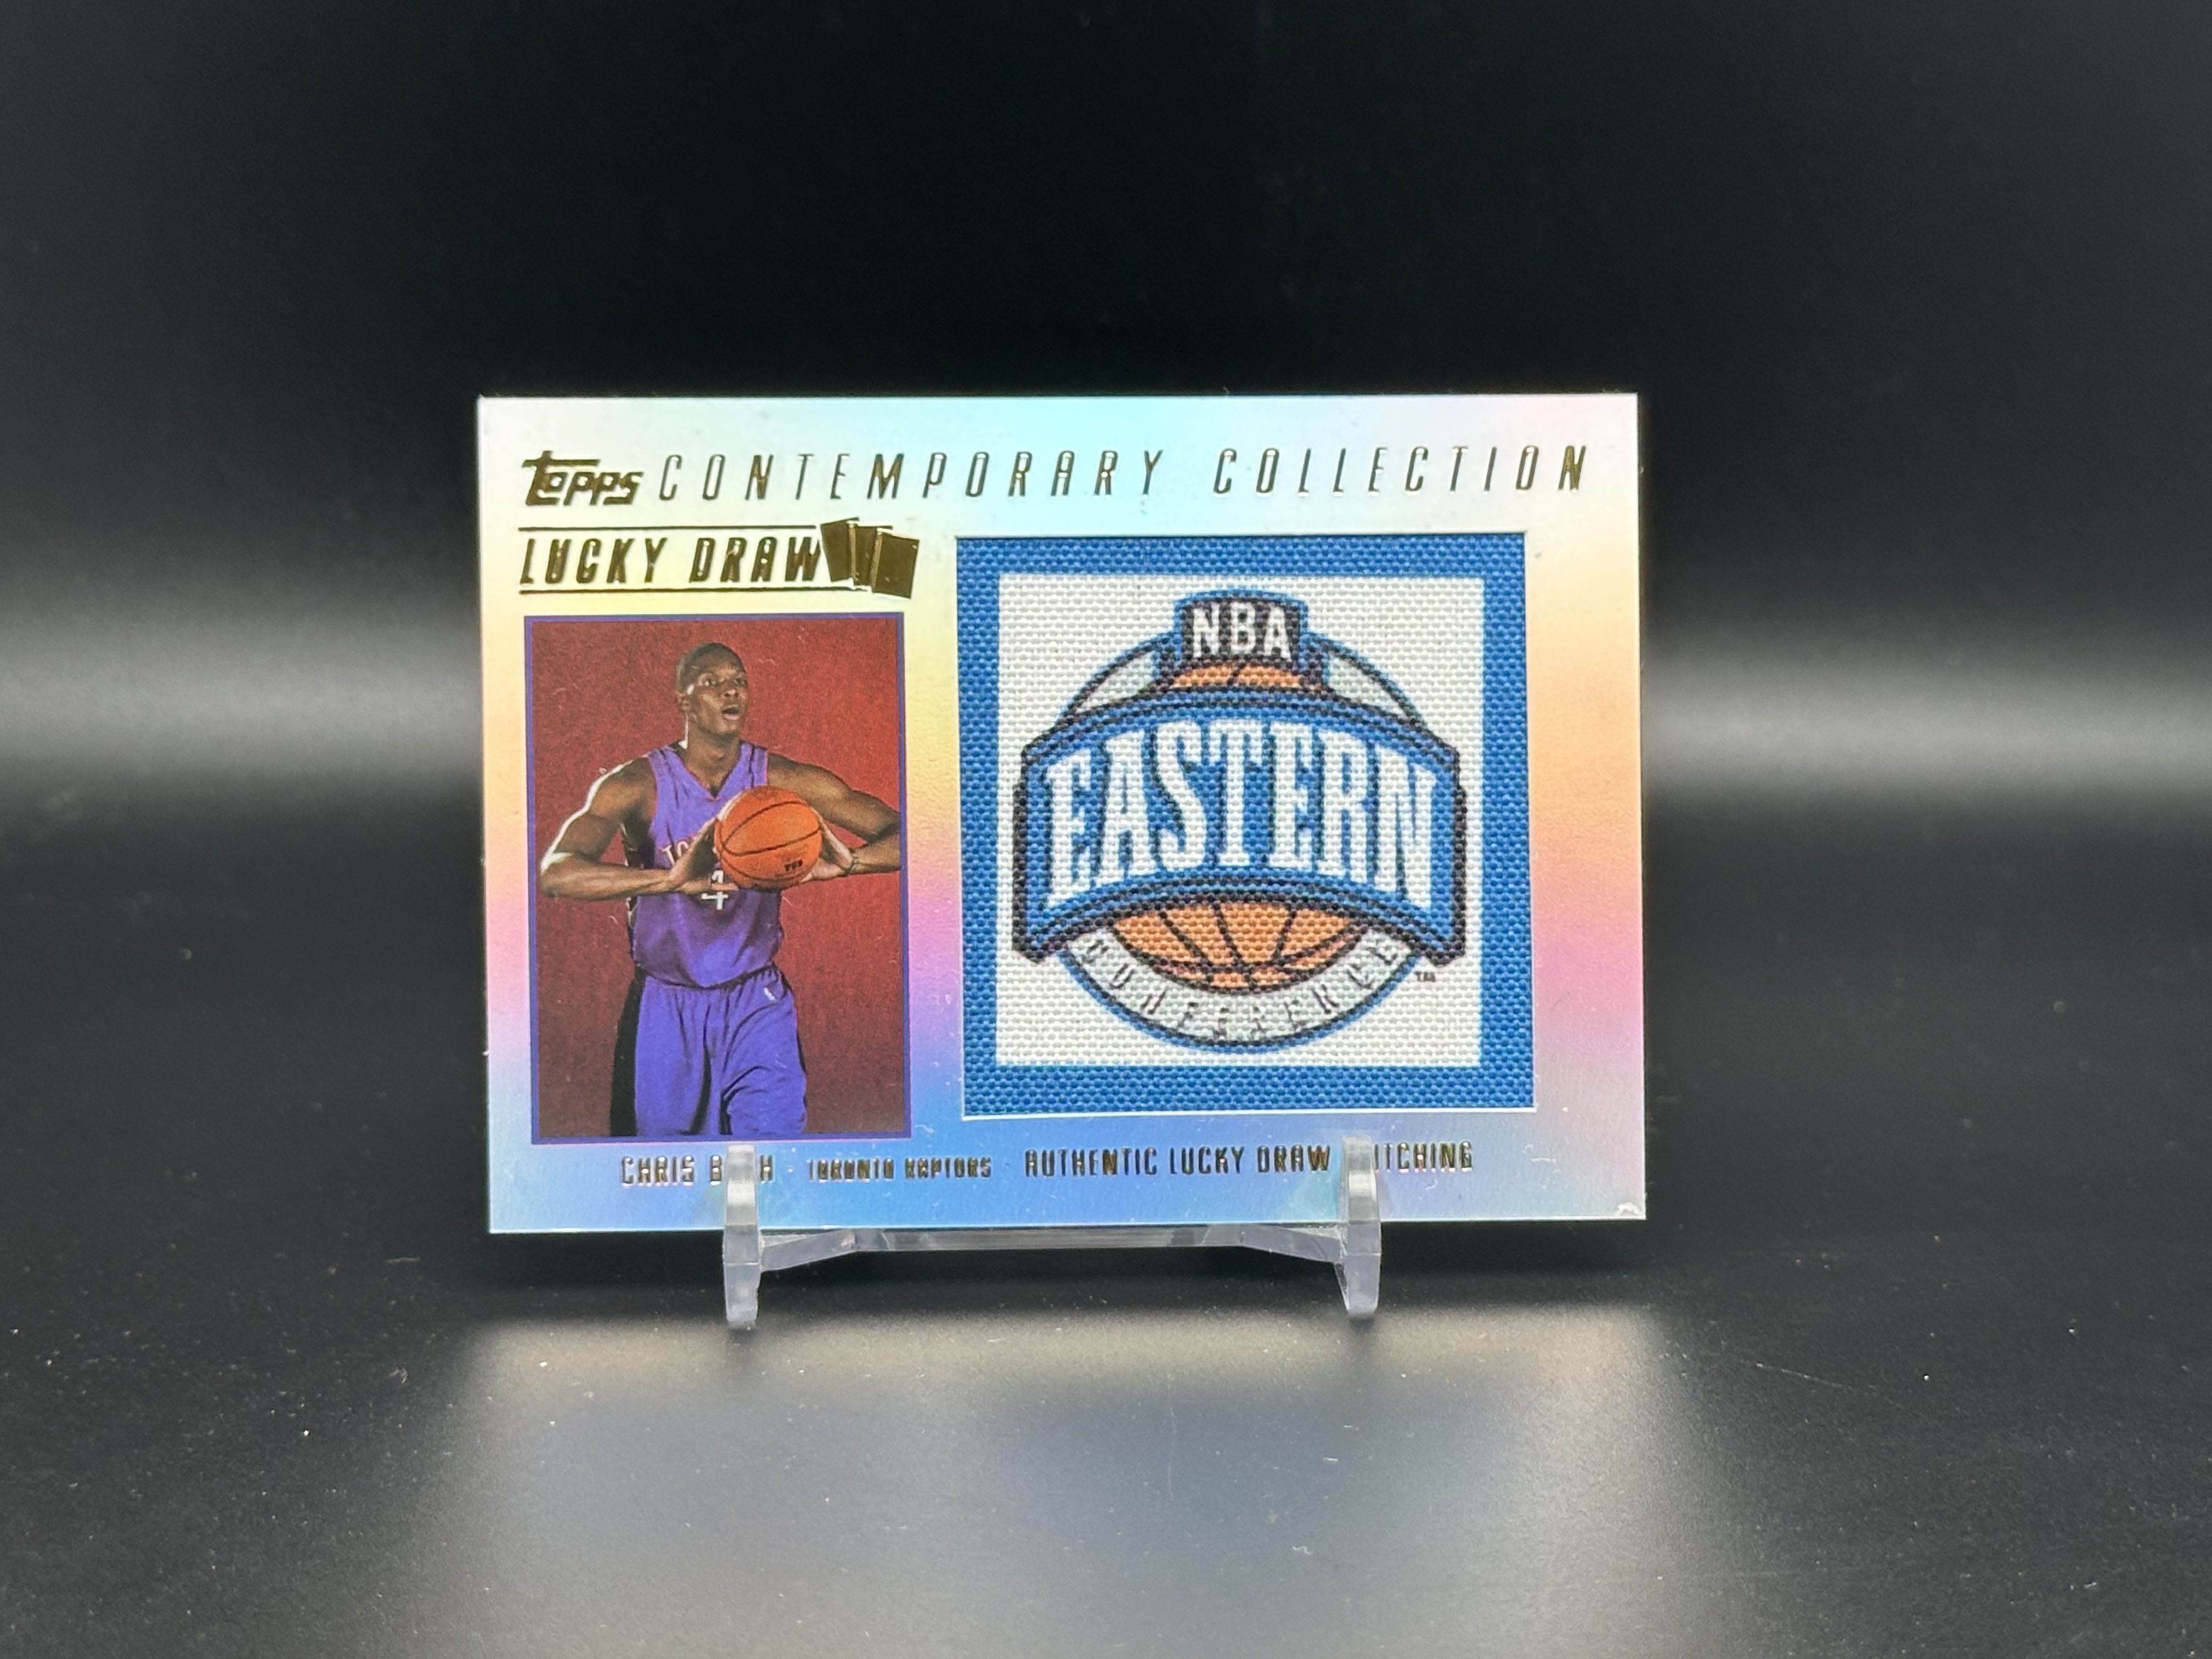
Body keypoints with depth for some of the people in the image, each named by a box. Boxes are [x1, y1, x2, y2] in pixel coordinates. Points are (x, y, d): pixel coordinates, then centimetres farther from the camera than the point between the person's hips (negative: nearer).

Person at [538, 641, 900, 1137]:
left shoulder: (783, 781, -7)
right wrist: (671, 879, -42)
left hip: (756, 1002, 1)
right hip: (665, 1007, 0)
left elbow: (902, 833, -10)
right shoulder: (637, 786, -12)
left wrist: (849, 862, -33)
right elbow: (554, 874, -27)